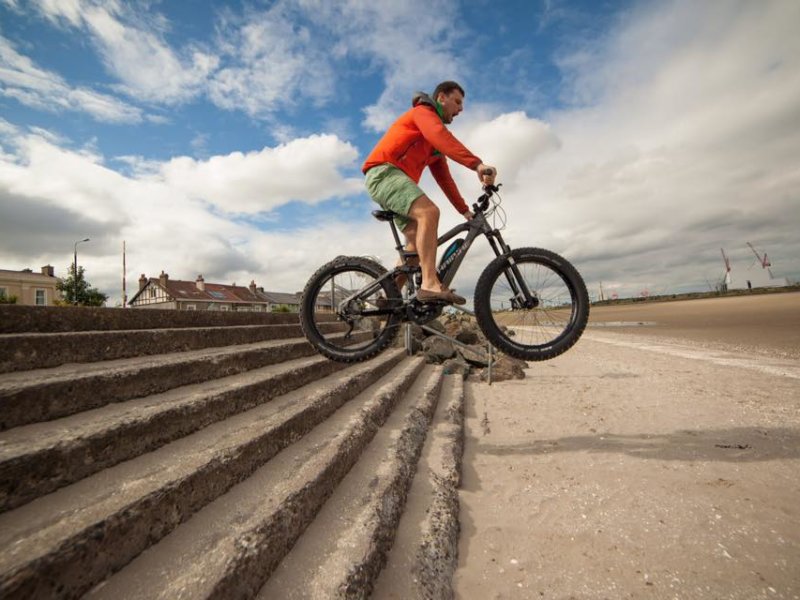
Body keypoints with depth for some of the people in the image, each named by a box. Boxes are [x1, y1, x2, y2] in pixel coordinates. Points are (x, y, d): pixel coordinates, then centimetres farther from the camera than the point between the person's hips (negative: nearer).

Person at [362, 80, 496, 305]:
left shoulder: (434, 143, 28)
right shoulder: (423, 112, 1)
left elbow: (444, 178, 21)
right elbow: (443, 138, -21)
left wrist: (465, 210, 12)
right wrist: (477, 164, -34)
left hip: (399, 179, 9)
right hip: (384, 171, -9)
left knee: (417, 241, 0)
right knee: (429, 211, -30)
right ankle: (430, 284, -36)